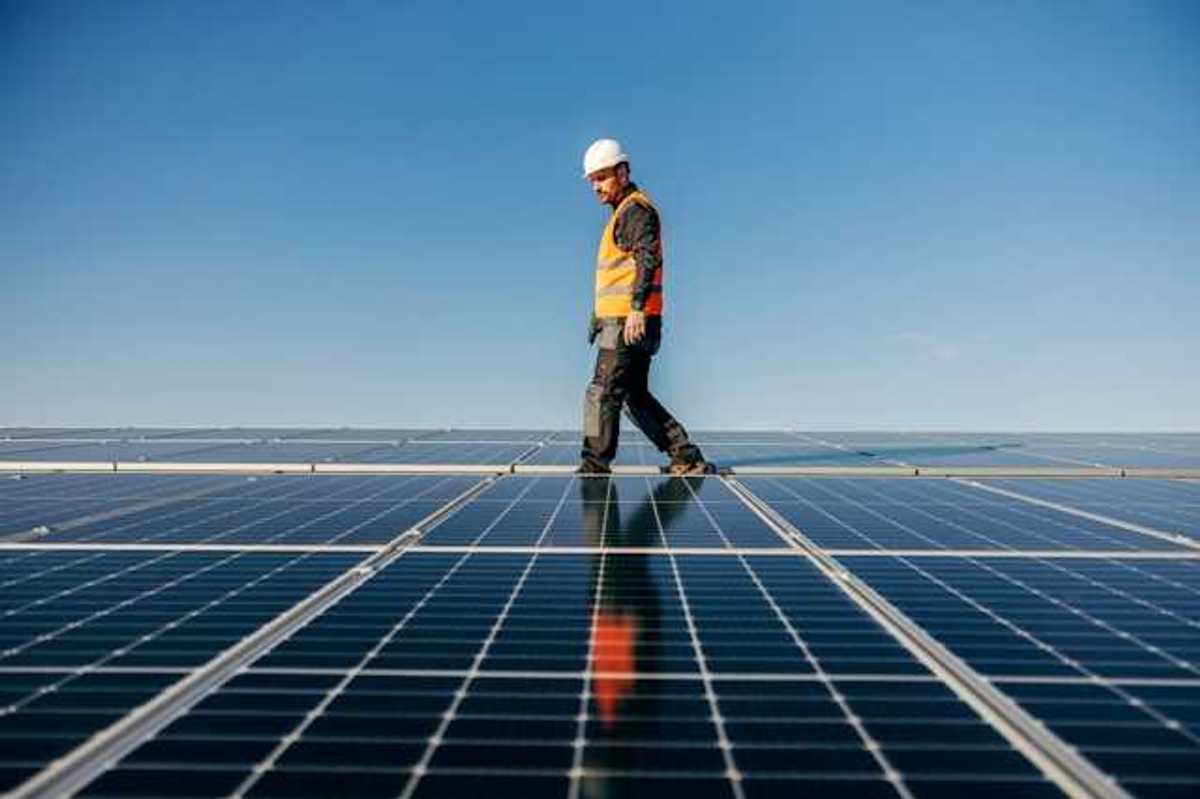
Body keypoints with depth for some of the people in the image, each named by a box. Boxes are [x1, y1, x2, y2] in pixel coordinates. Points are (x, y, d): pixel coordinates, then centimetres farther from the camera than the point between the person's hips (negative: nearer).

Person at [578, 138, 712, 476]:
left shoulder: (636, 209, -7)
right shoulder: (623, 213, 24)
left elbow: (649, 259, -20)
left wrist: (637, 308, -29)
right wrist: (599, 316, 27)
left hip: (628, 321, -10)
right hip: (619, 320, 10)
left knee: (602, 393, -8)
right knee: (636, 397, 12)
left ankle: (595, 466, -2)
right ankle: (687, 459, 15)